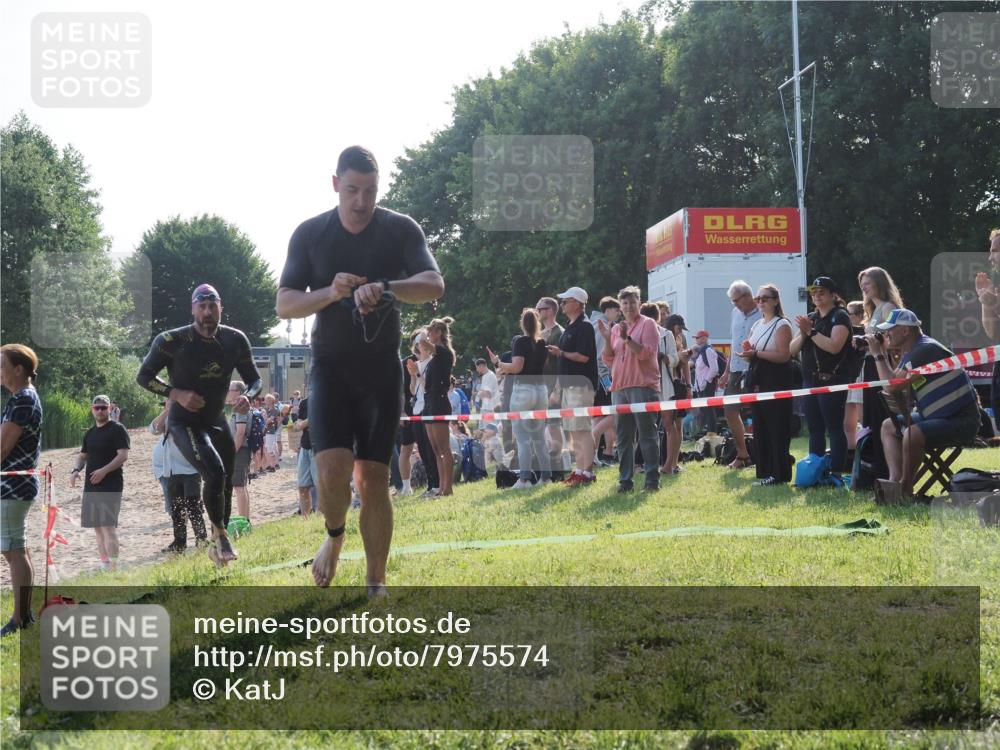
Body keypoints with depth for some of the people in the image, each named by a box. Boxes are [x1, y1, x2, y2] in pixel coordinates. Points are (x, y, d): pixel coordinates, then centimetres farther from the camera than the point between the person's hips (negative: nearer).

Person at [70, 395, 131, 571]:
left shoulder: (117, 430, -5)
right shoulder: (90, 433, 17)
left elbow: (123, 455, -13)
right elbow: (83, 455, 24)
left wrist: (104, 471, -23)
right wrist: (76, 470, 3)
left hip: (110, 486, -8)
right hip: (91, 486, 8)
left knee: (108, 526, -14)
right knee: (97, 527, 9)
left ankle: (113, 568, -16)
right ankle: (104, 563, 16)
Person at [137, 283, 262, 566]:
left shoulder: (235, 340, -8)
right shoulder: (172, 341, -19)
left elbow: (254, 379, 4)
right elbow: (144, 376, -9)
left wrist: (248, 396, -19)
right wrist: (177, 394, -24)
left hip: (217, 421, 5)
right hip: (185, 423, -5)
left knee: (226, 483, 11)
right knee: (215, 473, -26)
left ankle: (217, 546, 31)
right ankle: (220, 534, -5)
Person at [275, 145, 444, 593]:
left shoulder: (401, 230, -5)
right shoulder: (310, 234, -2)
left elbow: (434, 285, -19)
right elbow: (284, 305, -5)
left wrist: (384, 288, -37)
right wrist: (331, 292, -24)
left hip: (381, 369, 0)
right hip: (330, 366, 0)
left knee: (374, 477, -2)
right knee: (332, 469, -16)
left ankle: (376, 585, 8)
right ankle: (334, 536, 15)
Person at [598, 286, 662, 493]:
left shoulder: (647, 324, 1)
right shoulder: (616, 329, 17)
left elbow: (647, 353, -11)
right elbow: (608, 359, 15)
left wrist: (627, 338, -19)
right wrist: (607, 338, 0)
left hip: (643, 386, -6)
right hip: (619, 388, 6)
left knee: (647, 435, -6)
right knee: (623, 437, 6)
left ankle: (652, 479, -4)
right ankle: (625, 480, 10)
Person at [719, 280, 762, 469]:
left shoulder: (762, 316, -10)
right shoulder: (735, 314, 13)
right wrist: (727, 372, 19)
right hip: (736, 371, 8)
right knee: (730, 411, 9)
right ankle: (742, 455, 21)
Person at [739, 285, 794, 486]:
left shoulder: (782, 325, -6)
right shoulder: (756, 326, 18)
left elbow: (784, 355, -17)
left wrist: (757, 353, -20)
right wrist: (747, 354, 0)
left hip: (776, 382, -8)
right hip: (758, 382, 8)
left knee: (777, 429, -6)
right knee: (760, 429, 8)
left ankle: (779, 474, -4)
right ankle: (765, 472, 13)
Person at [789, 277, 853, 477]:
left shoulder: (840, 317, -4)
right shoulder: (810, 318, 18)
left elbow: (834, 346, -19)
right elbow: (793, 349, 12)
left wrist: (811, 332, -16)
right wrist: (803, 332, -6)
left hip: (832, 380, -8)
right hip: (811, 380, 8)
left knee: (834, 428, -8)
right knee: (814, 429, 9)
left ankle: (836, 473, -9)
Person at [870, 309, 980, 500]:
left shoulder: (926, 350, -20)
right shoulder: (910, 353, 12)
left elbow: (892, 386, -23)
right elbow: (894, 383, 11)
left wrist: (878, 355, -11)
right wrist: (882, 353, 6)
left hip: (962, 420, -11)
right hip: (936, 416, 11)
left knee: (913, 433, -32)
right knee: (889, 427, 12)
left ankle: (905, 488, -11)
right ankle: (895, 481, -8)